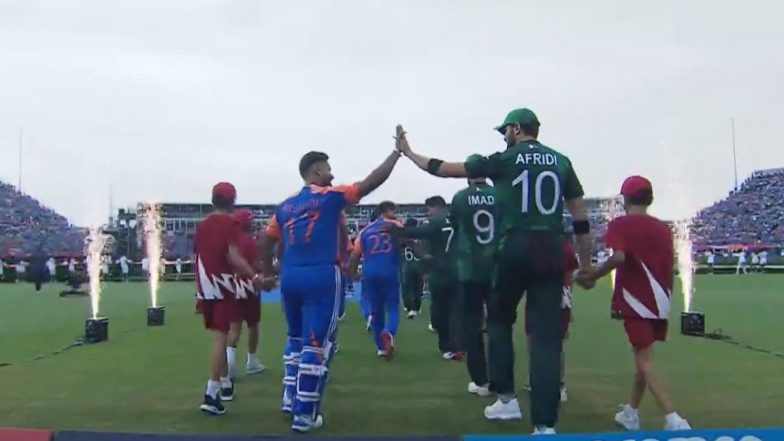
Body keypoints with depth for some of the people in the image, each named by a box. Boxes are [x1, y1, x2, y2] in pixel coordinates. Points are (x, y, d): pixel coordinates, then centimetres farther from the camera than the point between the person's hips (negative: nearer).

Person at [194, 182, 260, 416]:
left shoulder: (202, 225, 14)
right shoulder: (231, 223, -6)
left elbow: (197, 259, 16)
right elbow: (233, 257, -18)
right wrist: (255, 277, -21)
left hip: (205, 288, 7)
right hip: (222, 286, -7)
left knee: (219, 335, 19)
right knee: (220, 337, -6)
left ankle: (226, 383, 31)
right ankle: (211, 394, -11)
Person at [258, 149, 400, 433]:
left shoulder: (285, 205, 14)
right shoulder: (331, 197, -3)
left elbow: (266, 243, 16)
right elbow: (372, 181, -4)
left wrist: (268, 273, 28)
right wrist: (397, 152, 7)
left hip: (290, 277, 6)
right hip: (321, 277, -6)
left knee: (296, 338, 23)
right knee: (315, 344, 0)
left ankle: (290, 398, 28)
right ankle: (304, 414, 5)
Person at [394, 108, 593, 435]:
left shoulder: (505, 159, 2)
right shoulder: (561, 161, 12)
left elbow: (446, 169, 6)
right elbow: (580, 218, 10)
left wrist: (409, 153, 19)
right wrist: (586, 265, 17)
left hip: (516, 248, -3)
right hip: (551, 249, 3)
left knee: (500, 320, 20)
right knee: (546, 334, 2)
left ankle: (507, 398, 19)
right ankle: (545, 424, 1)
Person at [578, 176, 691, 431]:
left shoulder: (621, 225, -6)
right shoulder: (663, 229, 11)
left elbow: (619, 257, -23)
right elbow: (669, 268, 13)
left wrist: (592, 276, -13)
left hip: (636, 302, -6)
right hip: (660, 304, 6)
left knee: (645, 363, -4)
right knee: (643, 358, 19)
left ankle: (674, 420, -16)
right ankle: (631, 414, 30)